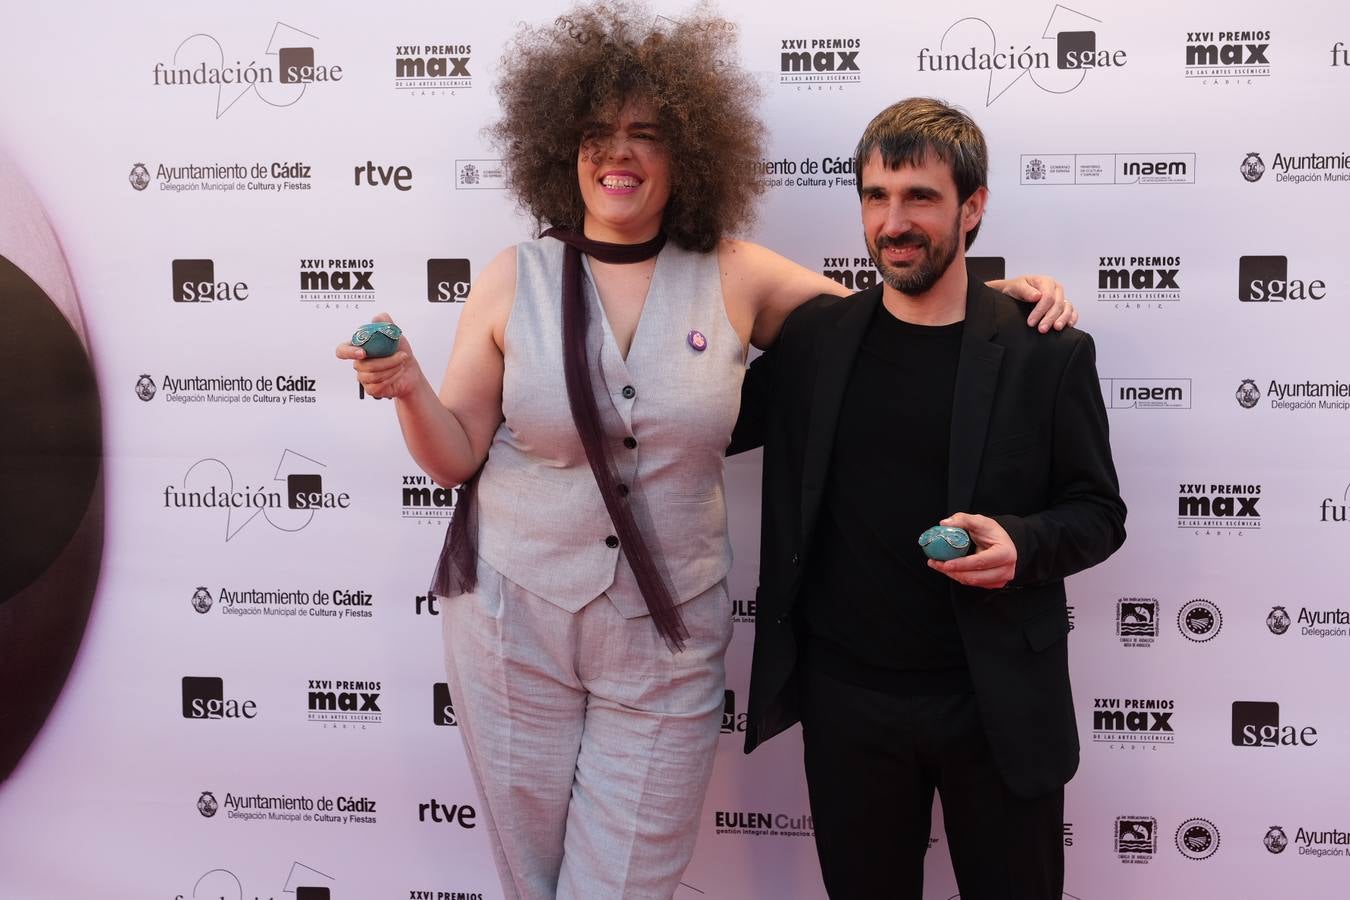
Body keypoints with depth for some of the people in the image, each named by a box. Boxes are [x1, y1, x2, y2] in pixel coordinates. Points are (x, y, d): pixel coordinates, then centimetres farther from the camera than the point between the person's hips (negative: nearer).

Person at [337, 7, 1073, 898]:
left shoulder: (734, 275, -3)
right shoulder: (515, 280, -3)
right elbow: (459, 455, 0)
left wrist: (999, 292, -7)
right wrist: (409, 385, -18)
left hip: (668, 635, 0)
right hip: (516, 622, 1)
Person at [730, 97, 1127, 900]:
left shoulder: (1048, 352, -6)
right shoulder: (812, 338, 0)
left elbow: (1099, 513, 0)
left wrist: (1022, 543, -20)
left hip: (998, 705, -1)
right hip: (846, 702, 2)